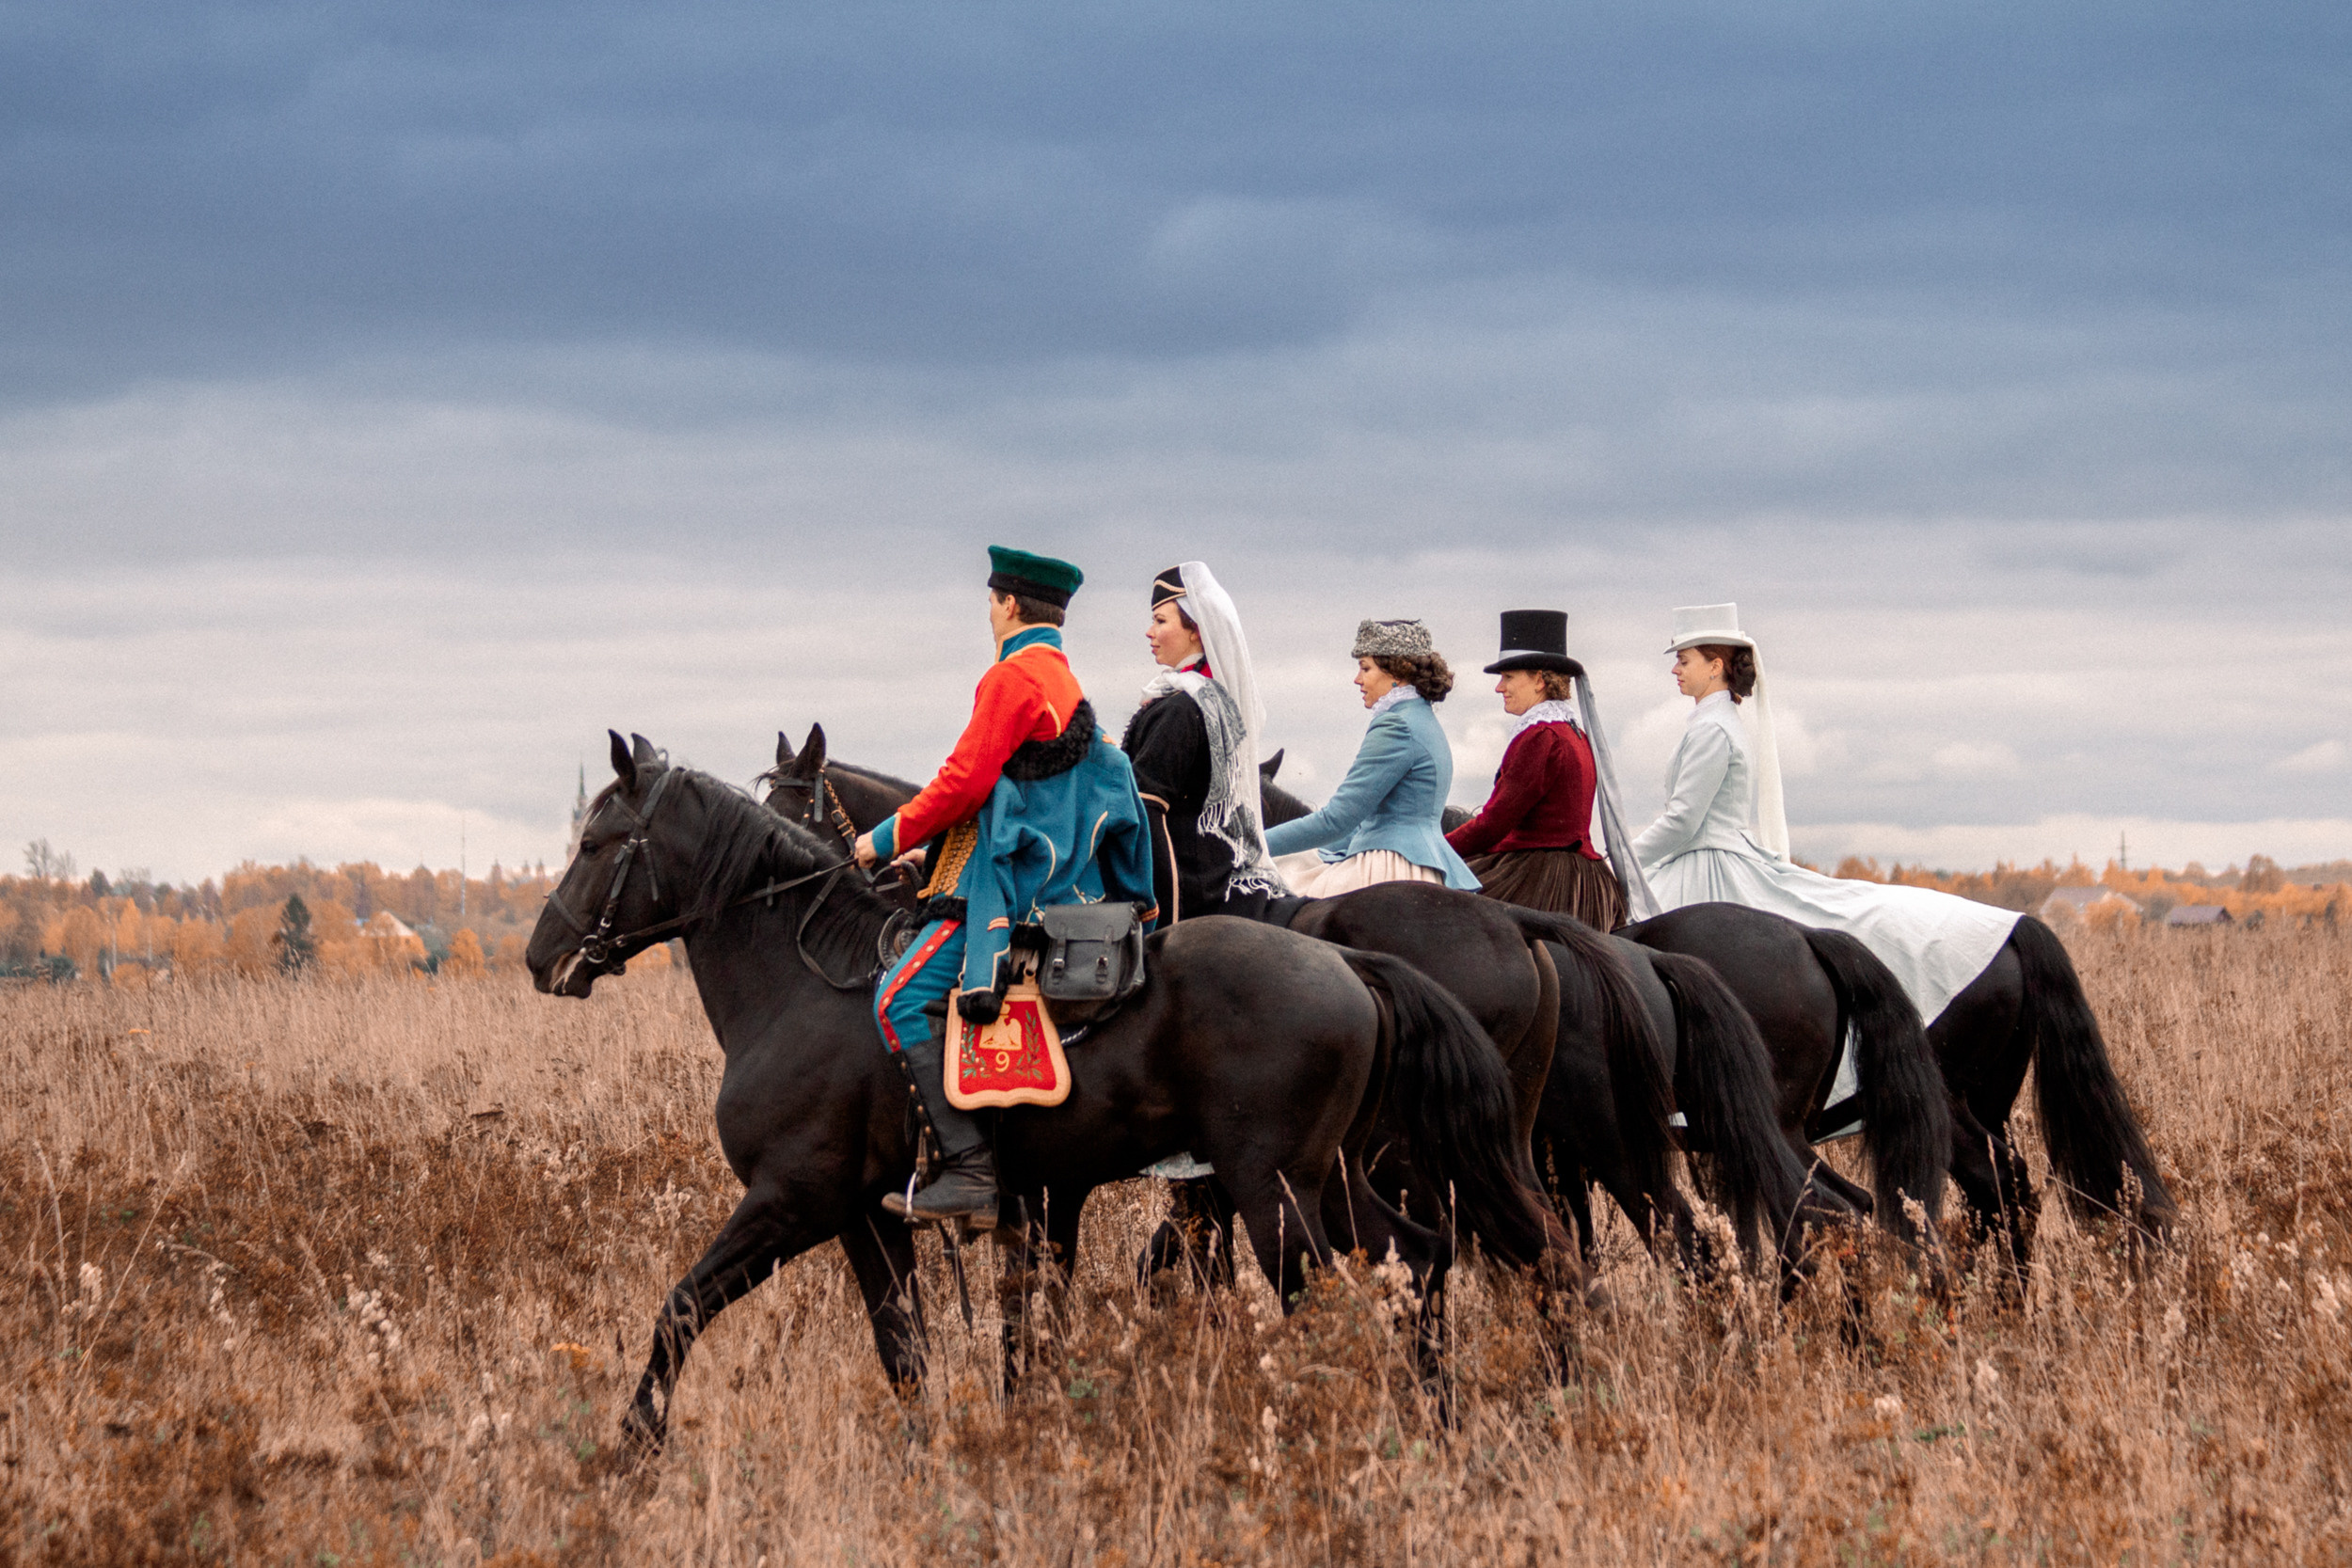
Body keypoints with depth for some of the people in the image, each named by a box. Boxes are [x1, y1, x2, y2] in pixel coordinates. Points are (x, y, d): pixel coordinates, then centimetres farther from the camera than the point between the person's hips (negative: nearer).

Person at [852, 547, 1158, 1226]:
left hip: (1005, 883, -11)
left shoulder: (1012, 678, -12)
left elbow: (965, 782, -18)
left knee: (903, 997, -17)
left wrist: (889, 838, -6)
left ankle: (970, 1169, -28)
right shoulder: (1069, 685, 20)